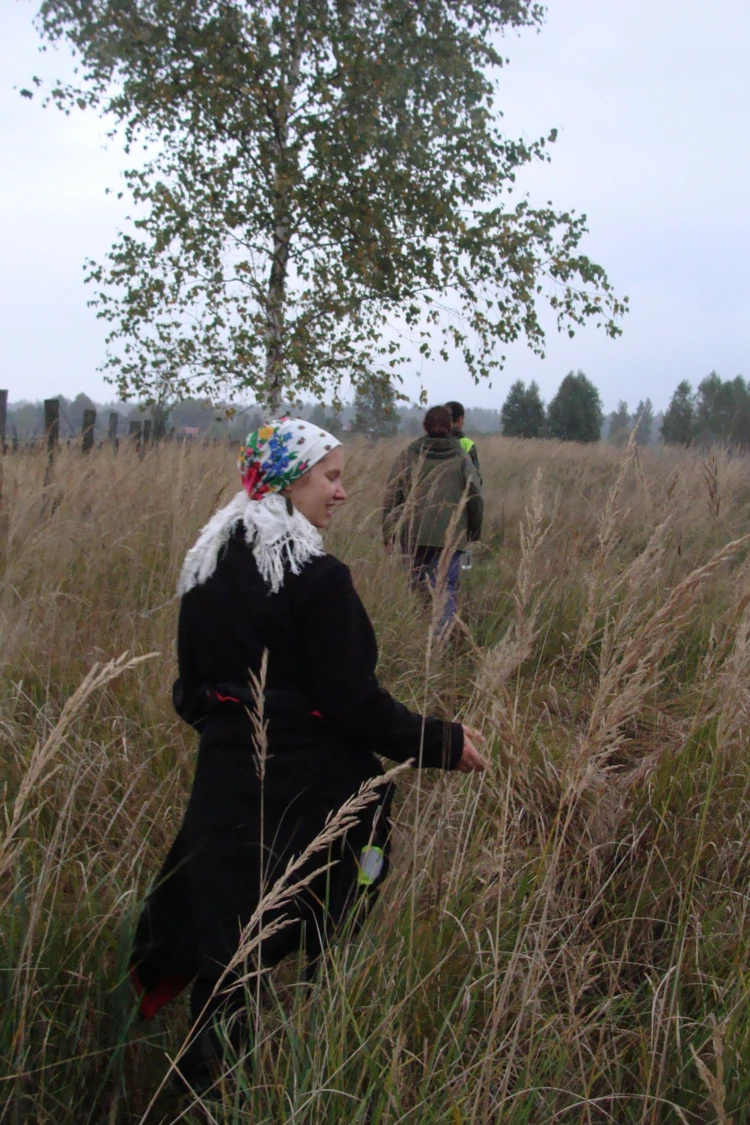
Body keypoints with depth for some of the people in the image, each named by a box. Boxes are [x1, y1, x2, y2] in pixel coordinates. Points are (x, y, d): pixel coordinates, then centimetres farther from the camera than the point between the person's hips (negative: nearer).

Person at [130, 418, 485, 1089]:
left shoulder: (205, 569, 3)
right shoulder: (317, 578, -18)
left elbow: (191, 694, 10)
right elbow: (353, 702, -17)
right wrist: (444, 743, -7)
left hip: (227, 787, 6)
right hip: (312, 793, -6)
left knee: (224, 937, 15)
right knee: (324, 941, 12)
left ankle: (205, 1081, 22)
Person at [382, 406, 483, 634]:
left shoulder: (407, 456, 4)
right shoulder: (461, 458, 4)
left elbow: (392, 497, 3)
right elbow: (475, 497, 5)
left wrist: (388, 534, 9)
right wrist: (474, 533, 16)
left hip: (414, 536, 1)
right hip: (450, 536, -1)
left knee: (417, 587, 15)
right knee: (446, 590, -3)